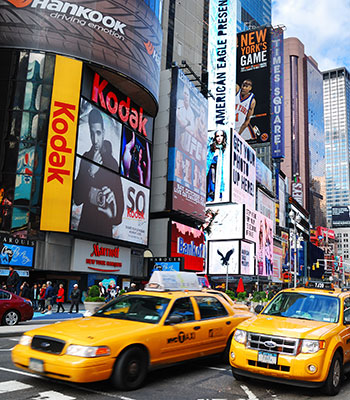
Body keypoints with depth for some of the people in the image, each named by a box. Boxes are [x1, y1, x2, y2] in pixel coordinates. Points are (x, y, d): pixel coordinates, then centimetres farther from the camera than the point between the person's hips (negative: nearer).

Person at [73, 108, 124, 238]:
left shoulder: (112, 162, -7)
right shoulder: (86, 158, 4)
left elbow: (120, 201, -6)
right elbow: (77, 199, -2)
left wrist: (114, 215, -27)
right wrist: (90, 172, -14)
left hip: (105, 230, -3)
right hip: (84, 226, 3)